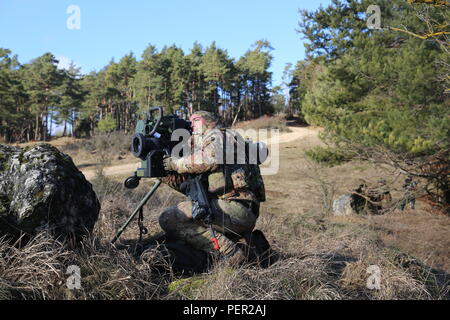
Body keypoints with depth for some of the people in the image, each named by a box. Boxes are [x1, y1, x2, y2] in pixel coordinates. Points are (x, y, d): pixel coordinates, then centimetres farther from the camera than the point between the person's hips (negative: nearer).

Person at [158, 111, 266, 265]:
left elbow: (208, 159, -18)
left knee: (169, 220, -15)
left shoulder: (217, 136, 5)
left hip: (235, 207, -10)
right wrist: (168, 177, 15)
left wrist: (176, 163, -4)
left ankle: (229, 252, -19)